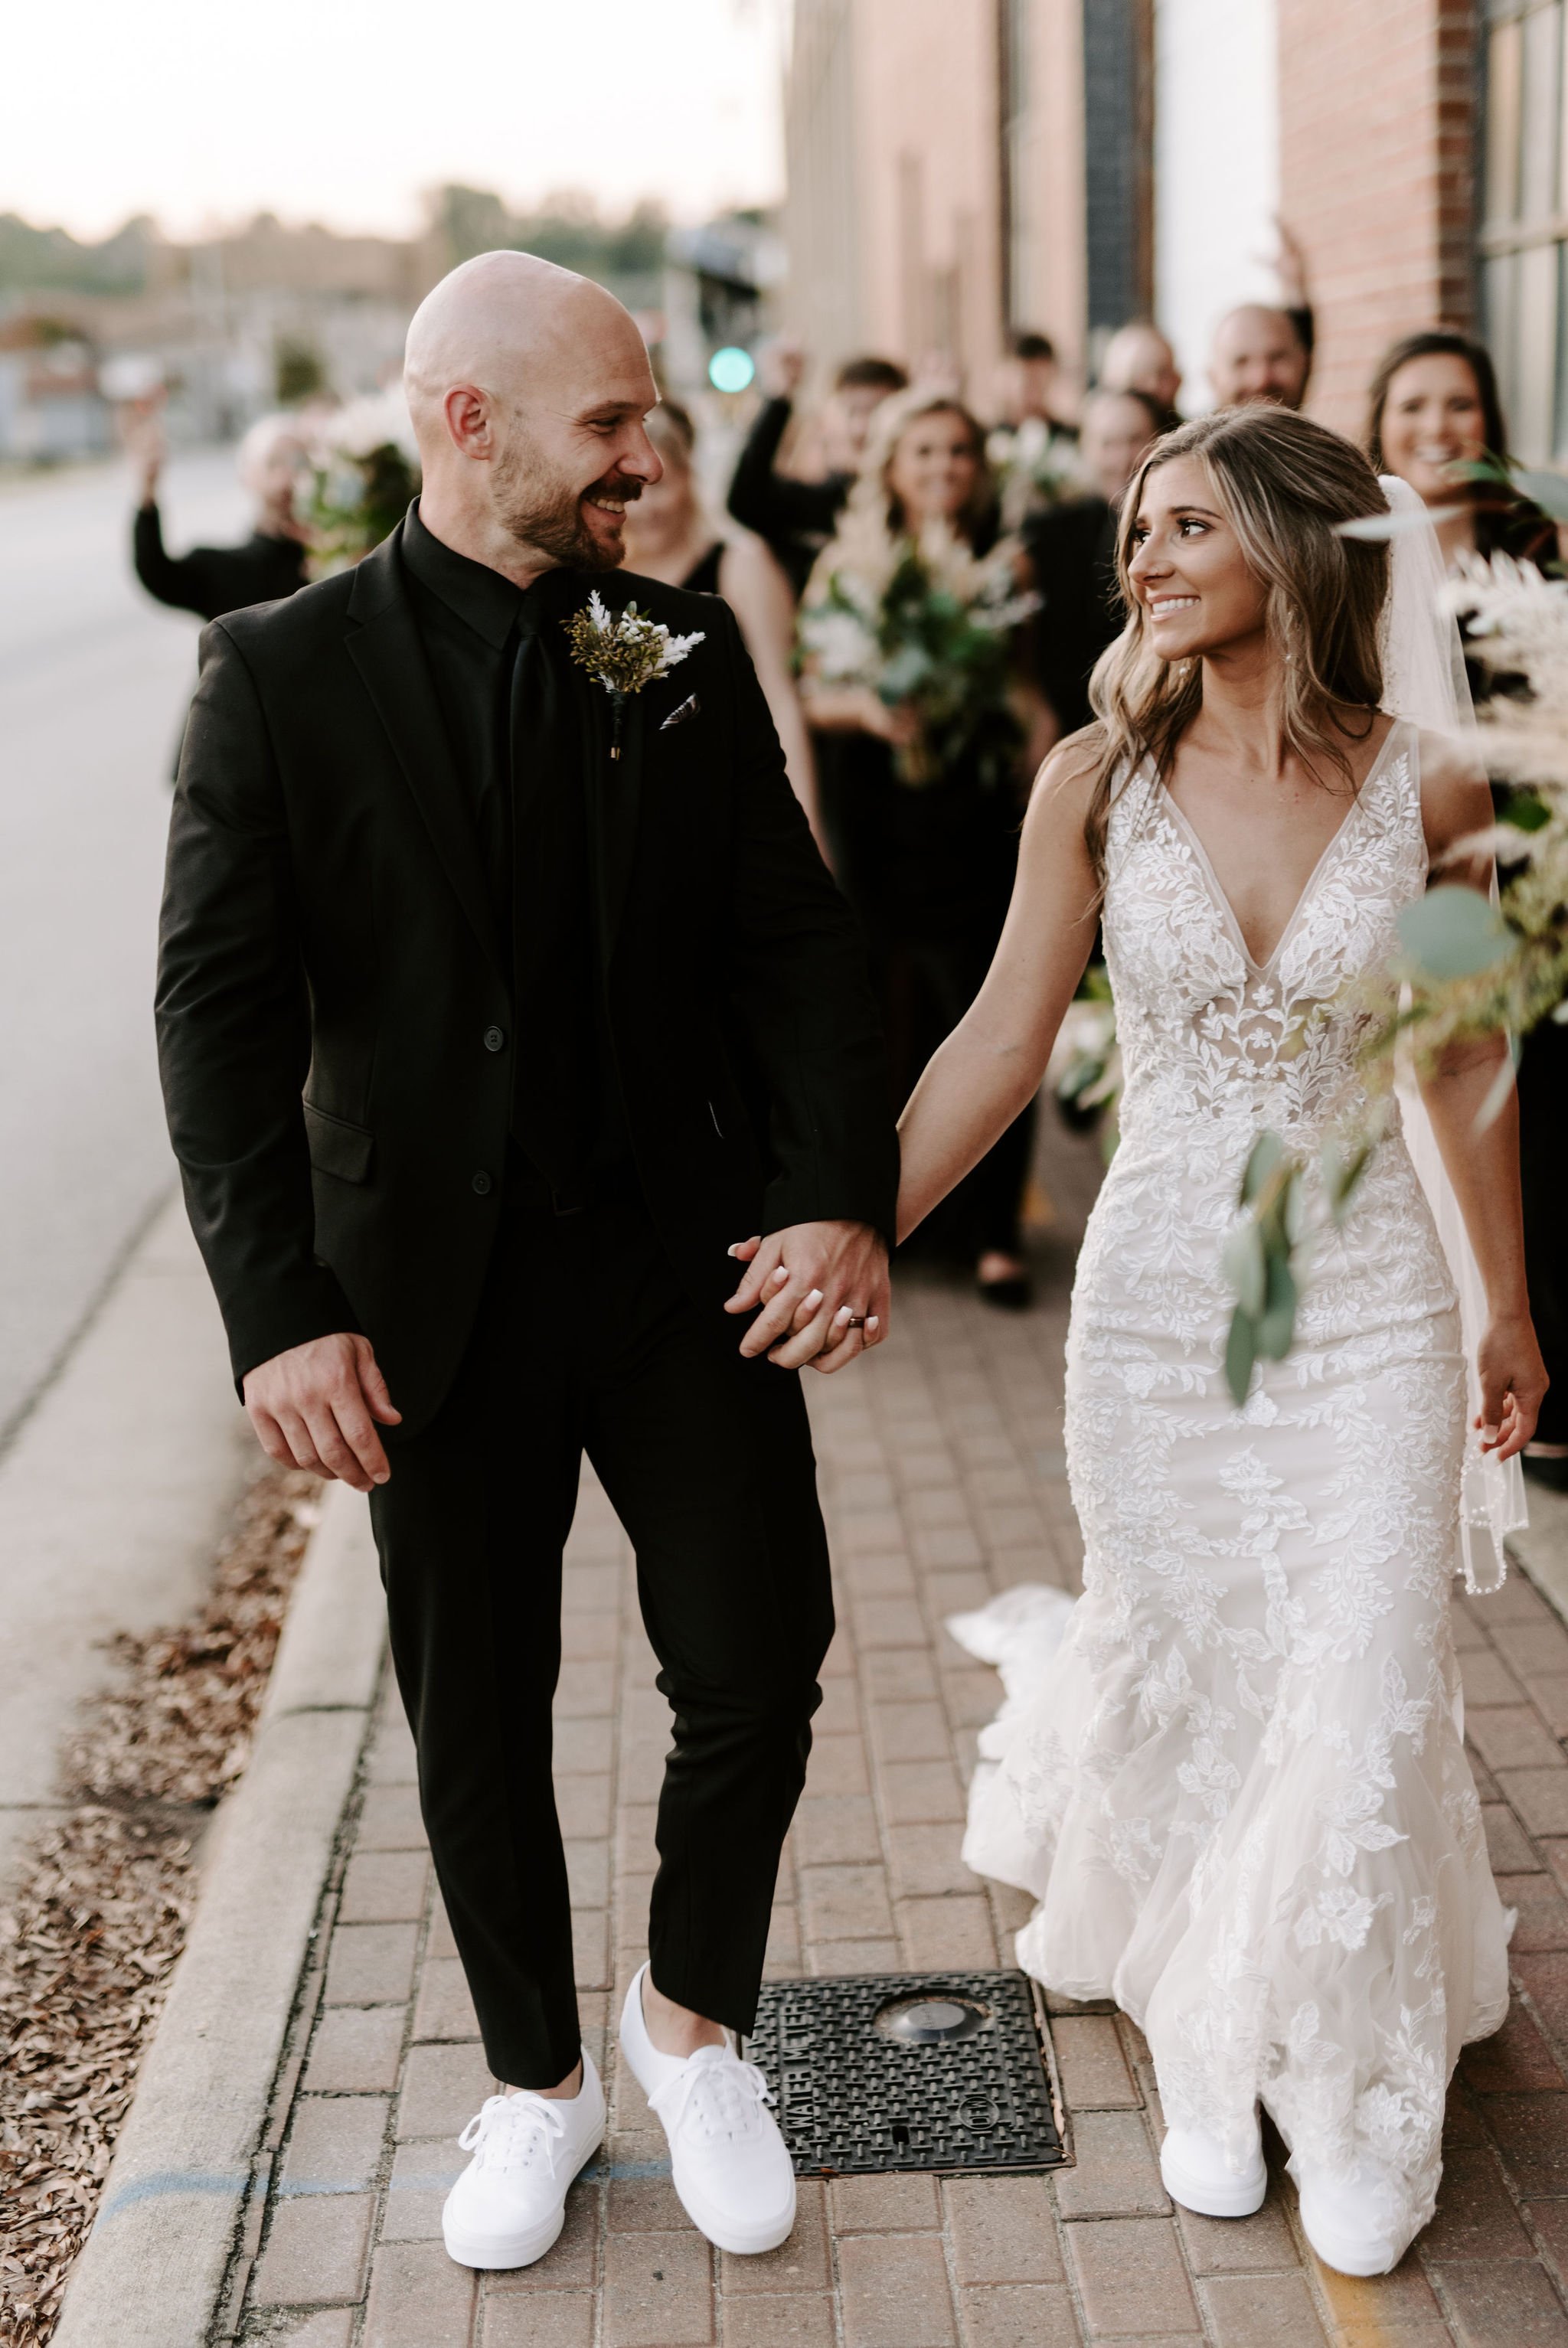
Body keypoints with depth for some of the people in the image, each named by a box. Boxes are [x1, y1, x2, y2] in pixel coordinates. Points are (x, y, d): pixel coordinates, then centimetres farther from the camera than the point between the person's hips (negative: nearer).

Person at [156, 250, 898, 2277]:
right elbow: (222, 1013, -9)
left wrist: (840, 1193, -14)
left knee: (759, 1669, 5)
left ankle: (692, 2019, 33)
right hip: (434, 1299, -1)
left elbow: (790, 939, 0)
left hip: (690, 1269, 2)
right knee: (475, 1725, 12)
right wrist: (280, 1315, -17)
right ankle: (537, 2078, 36)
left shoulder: (686, 653, 2)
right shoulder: (283, 676, -6)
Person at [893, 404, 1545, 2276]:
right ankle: (1207, 2054, 38)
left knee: (1365, 1706, 2)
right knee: (1175, 1684, 12)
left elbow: (1461, 1067, 4)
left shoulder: (1429, 788, -7)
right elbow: (1002, 1042, -1)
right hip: (1156, 1298, 1)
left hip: (1371, 1303, -1)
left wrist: (1508, 1308, 12)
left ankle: (1360, 2109, 29)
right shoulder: (1099, 781, -5)